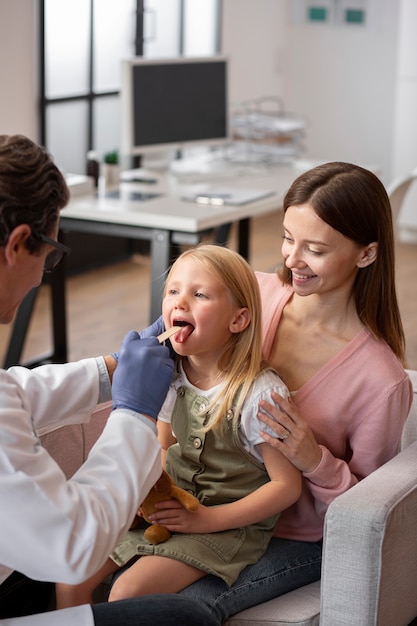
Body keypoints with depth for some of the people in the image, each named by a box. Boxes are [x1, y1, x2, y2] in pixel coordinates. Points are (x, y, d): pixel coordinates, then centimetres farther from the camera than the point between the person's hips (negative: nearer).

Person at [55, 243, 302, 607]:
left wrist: (207, 519, -19)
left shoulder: (261, 393, -20)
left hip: (230, 523, -6)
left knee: (128, 591, -22)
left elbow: (286, 486, -15)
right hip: (173, 507, 6)